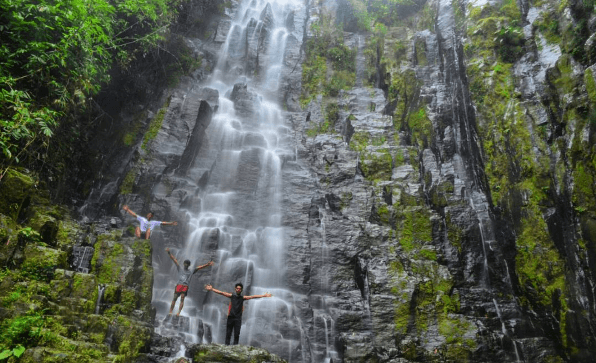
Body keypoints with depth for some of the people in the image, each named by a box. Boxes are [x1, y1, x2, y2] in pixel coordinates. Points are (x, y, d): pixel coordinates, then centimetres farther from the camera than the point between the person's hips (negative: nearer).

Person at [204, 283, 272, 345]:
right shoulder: (232, 296, 7)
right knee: (228, 334, 0)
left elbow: (253, 296, 1)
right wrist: (211, 289, 0)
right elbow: (221, 293, 4)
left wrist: (264, 295, -4)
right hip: (230, 317, 0)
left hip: (238, 318, 0)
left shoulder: (243, 298, 7)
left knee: (237, 335, -2)